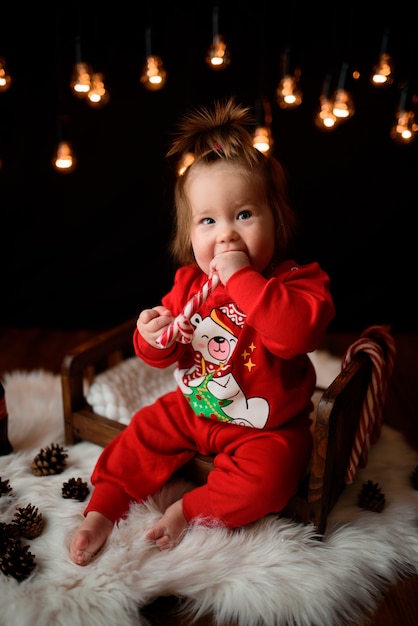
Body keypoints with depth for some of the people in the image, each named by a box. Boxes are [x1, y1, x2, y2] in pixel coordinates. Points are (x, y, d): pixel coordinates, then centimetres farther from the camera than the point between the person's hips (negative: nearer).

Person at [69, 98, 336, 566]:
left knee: (266, 475, -24)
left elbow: (296, 332, -42)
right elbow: (162, 354, 4)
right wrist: (154, 339, -22)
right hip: (191, 409, 5)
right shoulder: (189, 282, -5)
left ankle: (189, 511, -3)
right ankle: (103, 510, 18)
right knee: (142, 435, 2)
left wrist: (241, 277, -39)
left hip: (264, 426, -4)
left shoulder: (298, 281, -19)